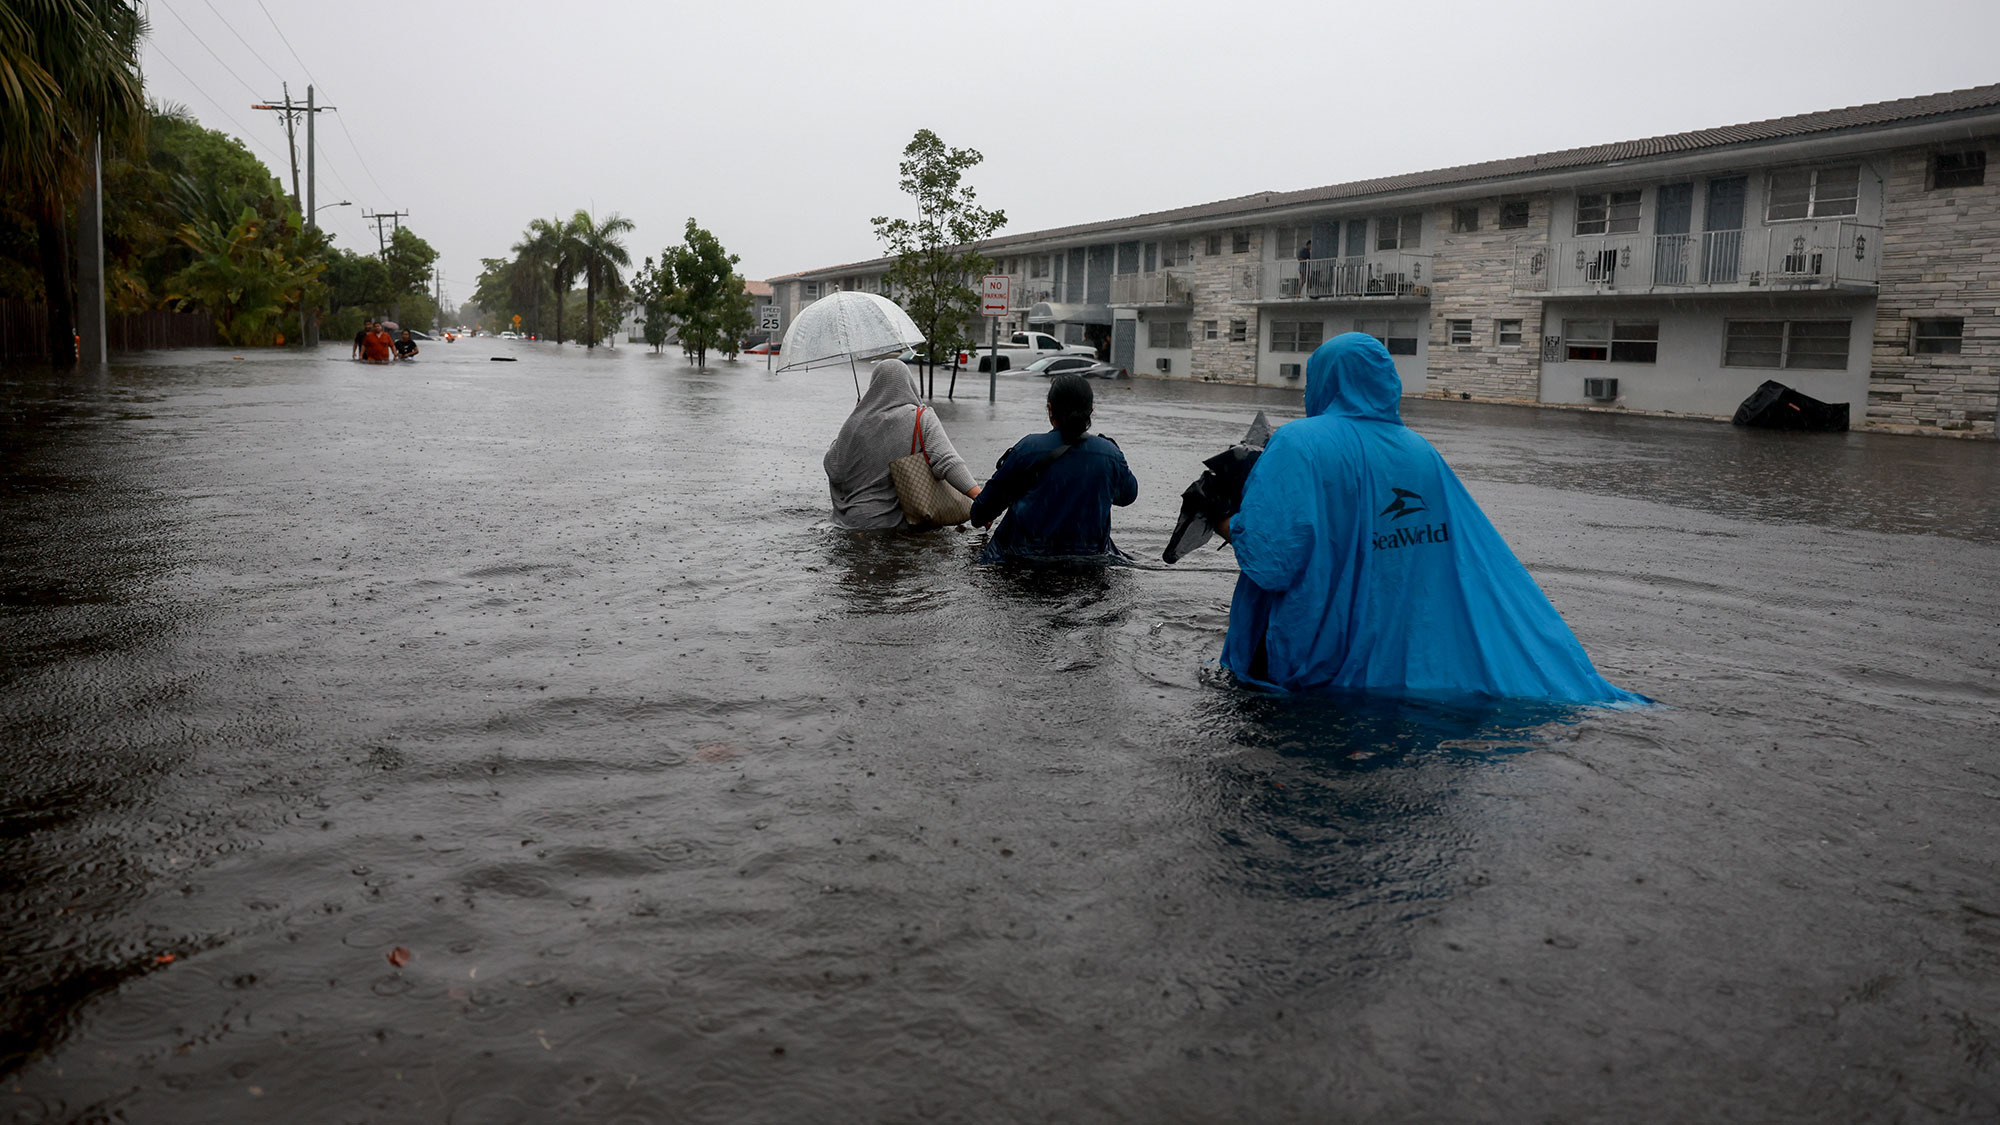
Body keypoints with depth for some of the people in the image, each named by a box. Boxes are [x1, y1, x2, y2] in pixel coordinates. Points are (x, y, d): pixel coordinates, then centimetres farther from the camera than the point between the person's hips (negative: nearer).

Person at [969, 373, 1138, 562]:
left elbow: (992, 497, 3)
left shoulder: (1028, 448, -9)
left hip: (1028, 553, -2)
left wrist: (979, 518, 26)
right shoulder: (1110, 453, -3)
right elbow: (1128, 495, 17)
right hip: (1089, 554, 2)